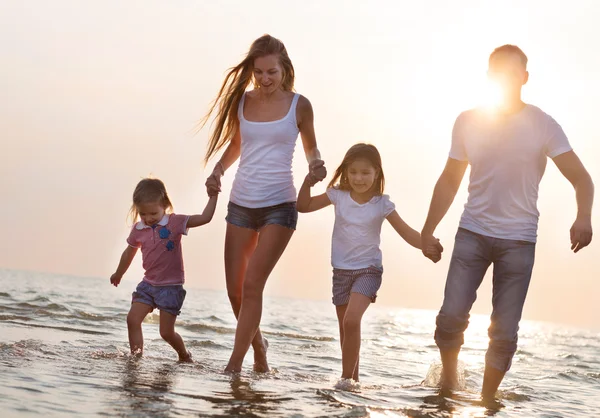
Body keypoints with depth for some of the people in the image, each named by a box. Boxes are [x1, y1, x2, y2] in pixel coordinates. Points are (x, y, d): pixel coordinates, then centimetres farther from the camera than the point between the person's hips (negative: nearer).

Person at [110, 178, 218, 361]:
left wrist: (213, 195, -21)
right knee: (132, 319, -10)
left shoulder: (175, 222, -11)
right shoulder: (138, 230, 1)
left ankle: (184, 356, 25)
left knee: (167, 332, -1)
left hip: (171, 286, -5)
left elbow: (205, 218, -16)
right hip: (148, 284, 5)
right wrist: (118, 275, 33)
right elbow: (129, 253, 20)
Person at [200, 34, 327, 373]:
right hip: (241, 204, 4)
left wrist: (316, 165, -11)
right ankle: (258, 345, 33)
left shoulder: (299, 105, -3)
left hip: (279, 205, -4)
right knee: (235, 289, 7)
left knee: (252, 284, -15)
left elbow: (311, 147, 10)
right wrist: (218, 170, 1)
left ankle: (235, 364, -10)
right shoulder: (241, 101, 4)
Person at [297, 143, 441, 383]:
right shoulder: (338, 196, 0)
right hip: (341, 270, 4)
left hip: (368, 269, -4)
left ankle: (347, 378, -14)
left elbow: (408, 233, -8)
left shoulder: (381, 204, -7)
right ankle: (352, 378, 26)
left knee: (351, 320, -23)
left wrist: (427, 245, -26)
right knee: (345, 327, 11)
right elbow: (304, 206, 6)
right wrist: (308, 182, -10)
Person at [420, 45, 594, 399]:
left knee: (505, 333, 0)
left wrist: (583, 217, -30)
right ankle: (448, 382, 16)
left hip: (519, 240, -1)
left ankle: (486, 402, 14)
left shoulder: (543, 125, -6)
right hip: (472, 233, 1)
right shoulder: (468, 122, 1)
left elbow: (581, 178, -10)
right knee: (451, 316, -8)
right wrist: (428, 229, 9)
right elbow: (450, 181, 11)